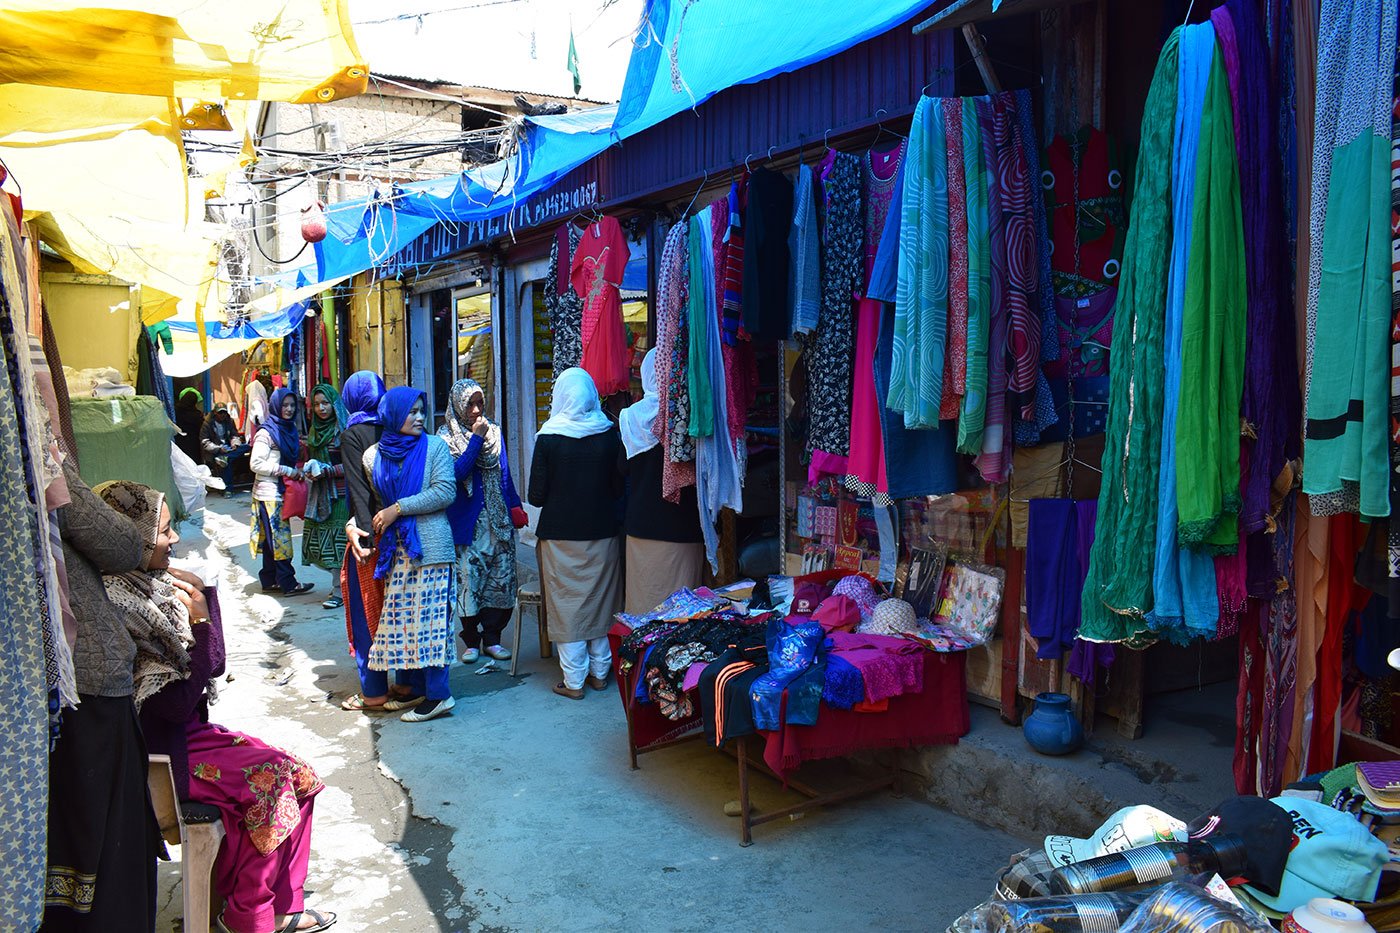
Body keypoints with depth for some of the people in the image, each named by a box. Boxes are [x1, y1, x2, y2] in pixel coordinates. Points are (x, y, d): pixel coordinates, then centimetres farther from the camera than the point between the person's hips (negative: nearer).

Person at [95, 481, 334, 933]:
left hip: (189, 731, 8)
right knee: (266, 780, -16)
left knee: (296, 775, -3)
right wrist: (201, 622, -19)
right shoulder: (117, 607, -22)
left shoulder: (156, 587, 4)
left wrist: (201, 591, -3)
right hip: (159, 753, -8)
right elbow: (178, 704, -20)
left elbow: (214, 665, 7)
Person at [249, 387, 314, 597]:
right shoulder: (266, 432, -12)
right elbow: (256, 464, -17)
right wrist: (288, 471, -18)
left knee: (273, 538, 12)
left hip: (282, 491, 8)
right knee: (279, 537, -5)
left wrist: (297, 473, 5)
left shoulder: (289, 429, 12)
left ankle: (269, 581, 19)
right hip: (269, 492, -8)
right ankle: (288, 583, -1)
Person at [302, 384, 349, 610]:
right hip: (320, 493, 7)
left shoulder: (344, 428, -9)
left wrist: (327, 470, -17)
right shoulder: (315, 430, 14)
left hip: (340, 493, -7)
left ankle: (340, 591, 3)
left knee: (337, 539, -5)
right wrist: (310, 469, 6)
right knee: (319, 540, 7)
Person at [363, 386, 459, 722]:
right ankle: (411, 685, 18)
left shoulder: (435, 446, -2)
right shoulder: (374, 456, 10)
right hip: (395, 548, 5)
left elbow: (445, 492, -12)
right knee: (400, 615, 7)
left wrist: (398, 509, -12)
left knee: (429, 615, -5)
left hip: (429, 545, -5)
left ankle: (437, 694, -1)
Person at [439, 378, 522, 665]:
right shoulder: (447, 435, -2)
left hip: (497, 518, 4)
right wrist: (476, 438, -18)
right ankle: (472, 641, 11)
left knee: (500, 576, 4)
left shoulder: (494, 431, 10)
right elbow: (457, 472, -17)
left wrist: (515, 506, 12)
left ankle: (492, 638, 14)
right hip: (466, 520, -4)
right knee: (468, 577, -2)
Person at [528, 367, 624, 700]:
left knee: (567, 606, 6)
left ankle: (574, 681, 11)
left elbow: (536, 495, -8)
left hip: (561, 534, -2)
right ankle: (600, 672, 23)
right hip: (602, 532, 3)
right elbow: (619, 487, 2)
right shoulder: (609, 435, -5)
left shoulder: (549, 438, -11)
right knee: (601, 602, 14)